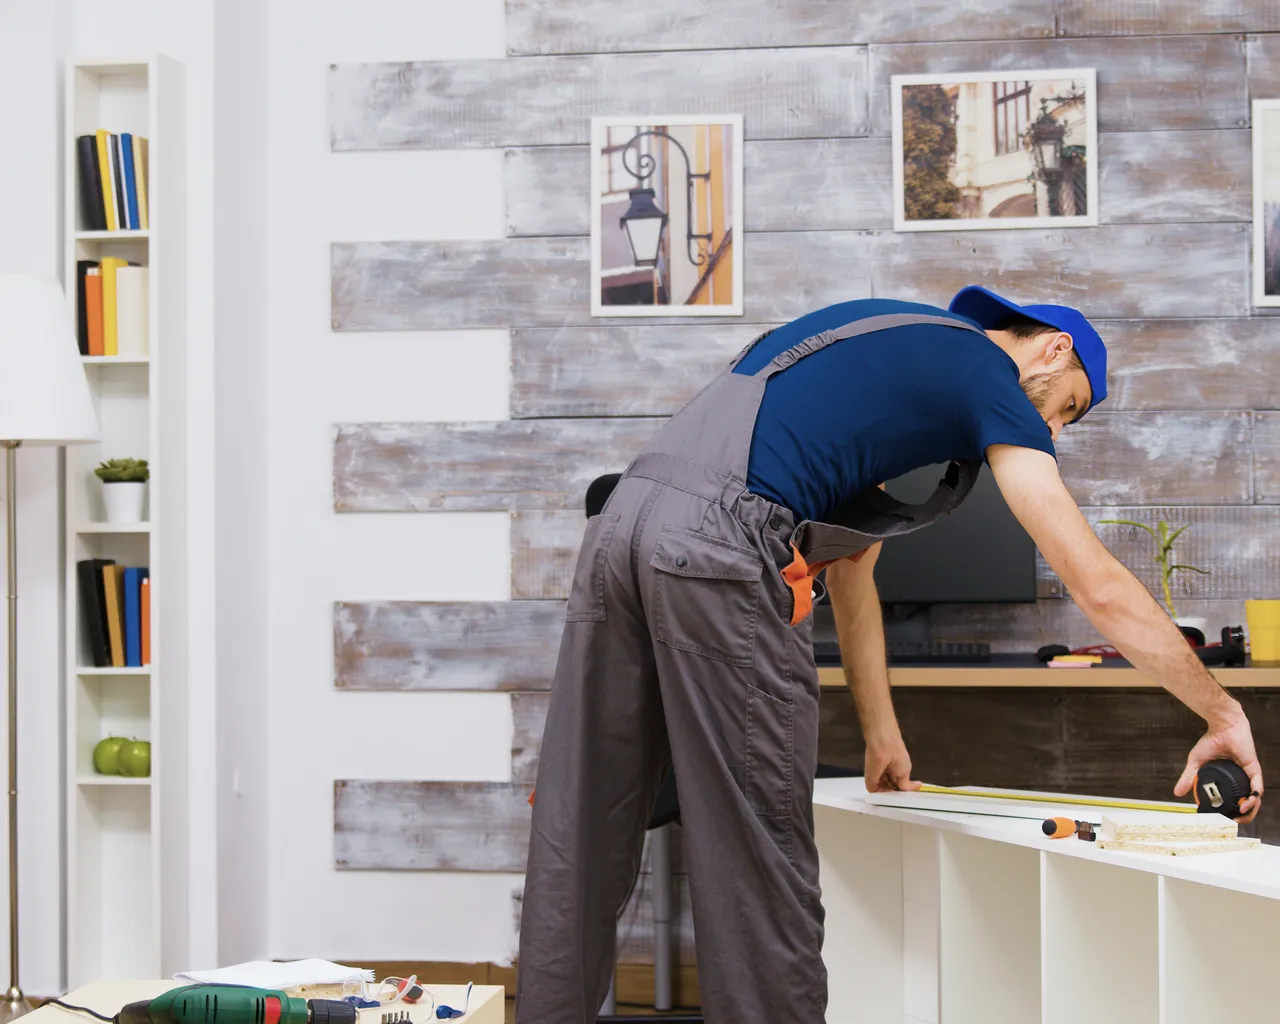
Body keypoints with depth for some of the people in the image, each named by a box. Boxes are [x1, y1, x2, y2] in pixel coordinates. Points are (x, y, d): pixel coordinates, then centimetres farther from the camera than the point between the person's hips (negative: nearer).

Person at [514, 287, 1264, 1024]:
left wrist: (882, 733, 37)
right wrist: (1223, 712, 14)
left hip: (624, 520, 9)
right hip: (718, 552, -8)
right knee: (759, 861, 0)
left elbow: (849, 564, 33)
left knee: (579, 841, 10)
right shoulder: (989, 379, 7)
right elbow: (1099, 588, 4)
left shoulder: (891, 349, 31)